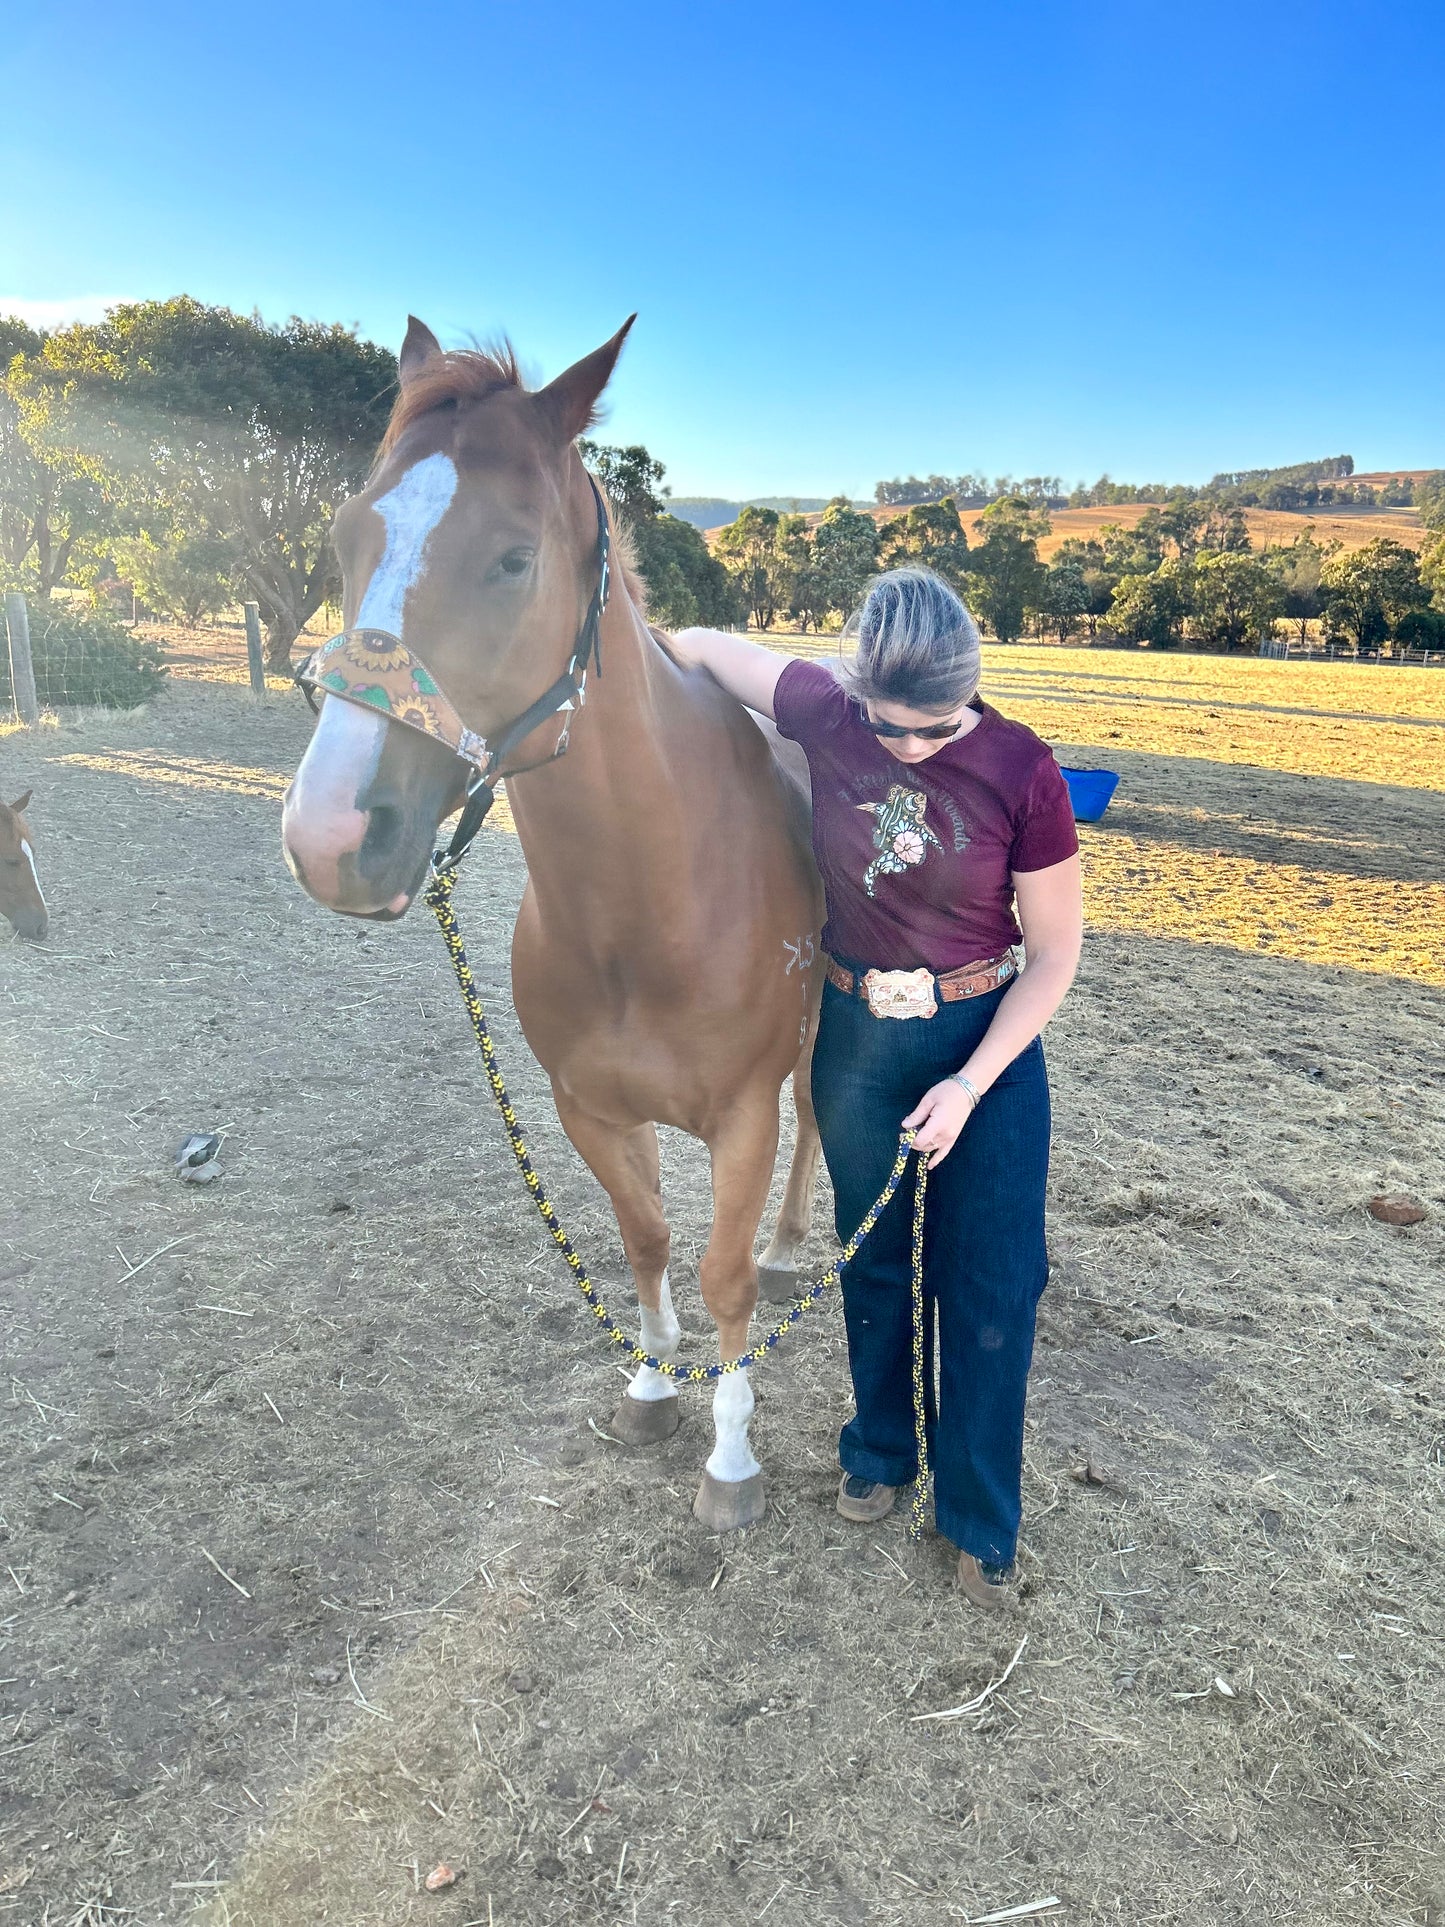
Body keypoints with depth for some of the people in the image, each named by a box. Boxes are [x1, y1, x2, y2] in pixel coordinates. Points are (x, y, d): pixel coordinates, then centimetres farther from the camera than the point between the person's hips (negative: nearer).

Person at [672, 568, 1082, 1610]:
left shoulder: (1022, 770, -18)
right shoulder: (826, 713, -13)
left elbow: (1056, 951, -11)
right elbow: (703, 647, 4)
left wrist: (970, 1085, -16)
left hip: (987, 1036, -2)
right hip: (856, 1035, 2)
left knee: (990, 1283, 4)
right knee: (872, 1258, 18)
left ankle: (982, 1521, 26)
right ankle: (880, 1449, 43)